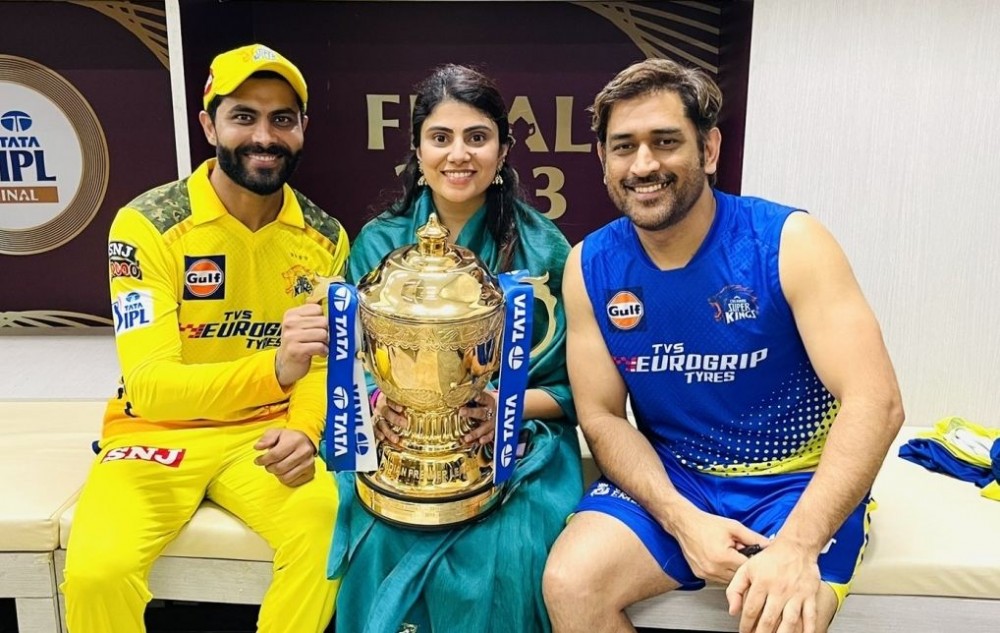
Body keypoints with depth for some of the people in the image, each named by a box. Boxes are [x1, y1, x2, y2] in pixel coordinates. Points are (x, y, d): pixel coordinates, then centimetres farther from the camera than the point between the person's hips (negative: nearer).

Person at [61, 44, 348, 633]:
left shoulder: (324, 237, -3)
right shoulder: (147, 225, -16)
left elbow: (323, 364, 2)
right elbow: (150, 385, -23)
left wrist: (304, 431, -20)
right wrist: (274, 368, -40)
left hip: (264, 432, 2)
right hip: (158, 431, -2)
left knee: (327, 530, -26)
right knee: (98, 570, -26)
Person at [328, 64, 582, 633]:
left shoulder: (543, 249, 0)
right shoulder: (378, 243, 6)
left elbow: (573, 383, 1)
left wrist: (507, 406, -18)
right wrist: (379, 402, -15)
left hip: (517, 444, -1)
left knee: (505, 555, -28)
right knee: (382, 546, -26)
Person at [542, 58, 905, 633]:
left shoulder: (789, 243, -15)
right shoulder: (591, 266, -6)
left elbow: (875, 402, -21)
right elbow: (602, 415, -4)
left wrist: (796, 544, -34)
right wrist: (681, 519, -20)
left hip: (799, 482, -2)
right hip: (667, 479, 2)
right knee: (569, 584, -19)